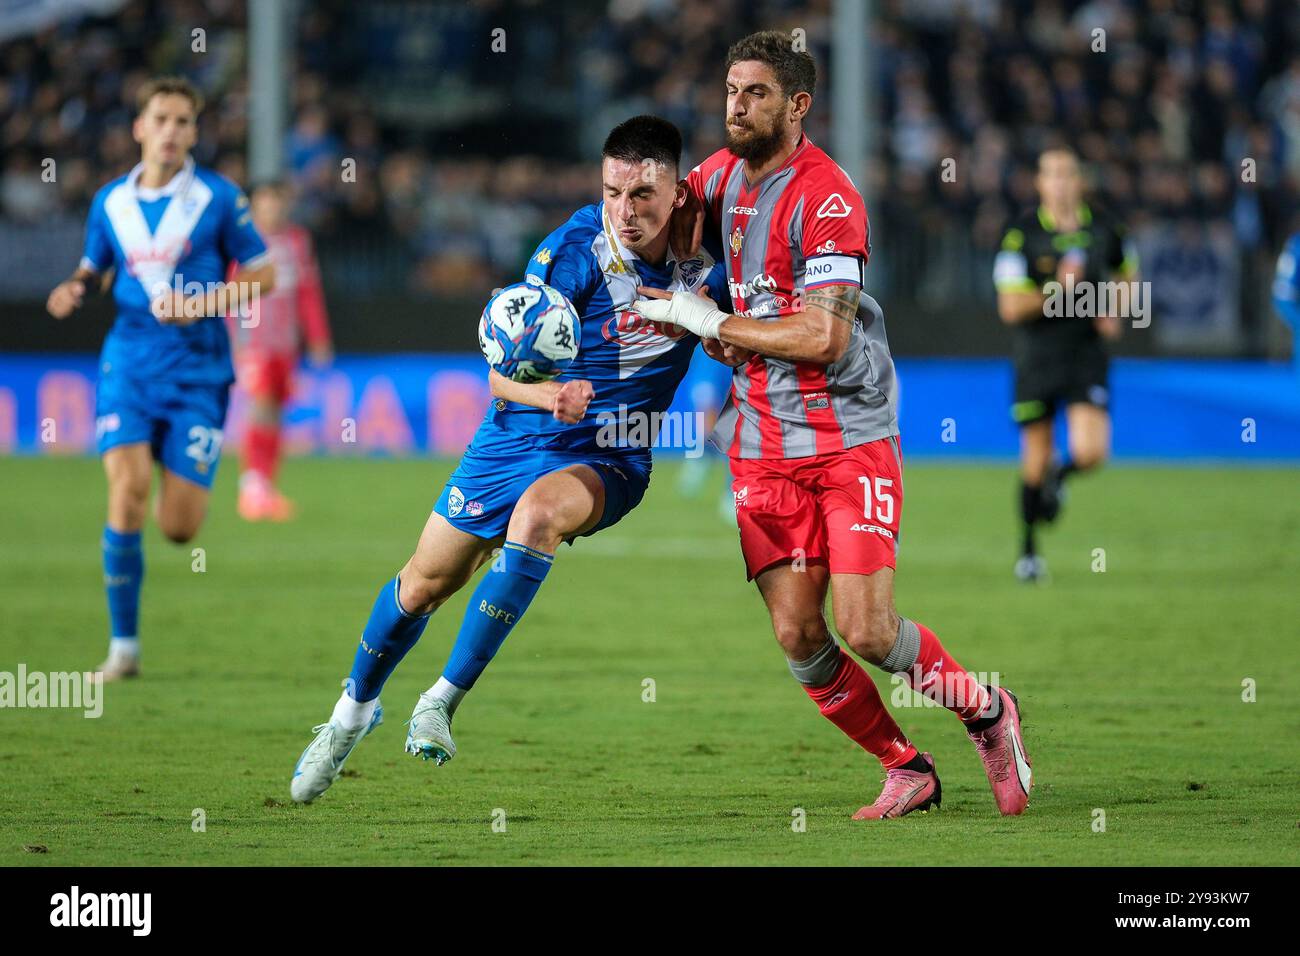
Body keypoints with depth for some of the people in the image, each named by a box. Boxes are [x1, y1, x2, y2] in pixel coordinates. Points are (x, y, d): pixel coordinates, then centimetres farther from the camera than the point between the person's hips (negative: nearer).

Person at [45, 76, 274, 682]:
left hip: (197, 370, -2)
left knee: (179, 528, -6)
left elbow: (263, 274, 1)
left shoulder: (218, 198, -3)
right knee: (127, 488, -18)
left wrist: (202, 303, -13)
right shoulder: (110, 202, 6)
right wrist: (72, 290, -2)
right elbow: (93, 267, 21)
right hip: (129, 360, 2)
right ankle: (123, 647, -8)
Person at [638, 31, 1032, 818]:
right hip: (763, 444, 6)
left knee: (865, 631, -13)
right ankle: (906, 769, 13)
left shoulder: (827, 198, -15)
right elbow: (681, 204, 32)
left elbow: (823, 338, -21)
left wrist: (710, 323, -15)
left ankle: (986, 710, 14)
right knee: (796, 636, -5)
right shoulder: (725, 173, 7)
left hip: (852, 436, -6)